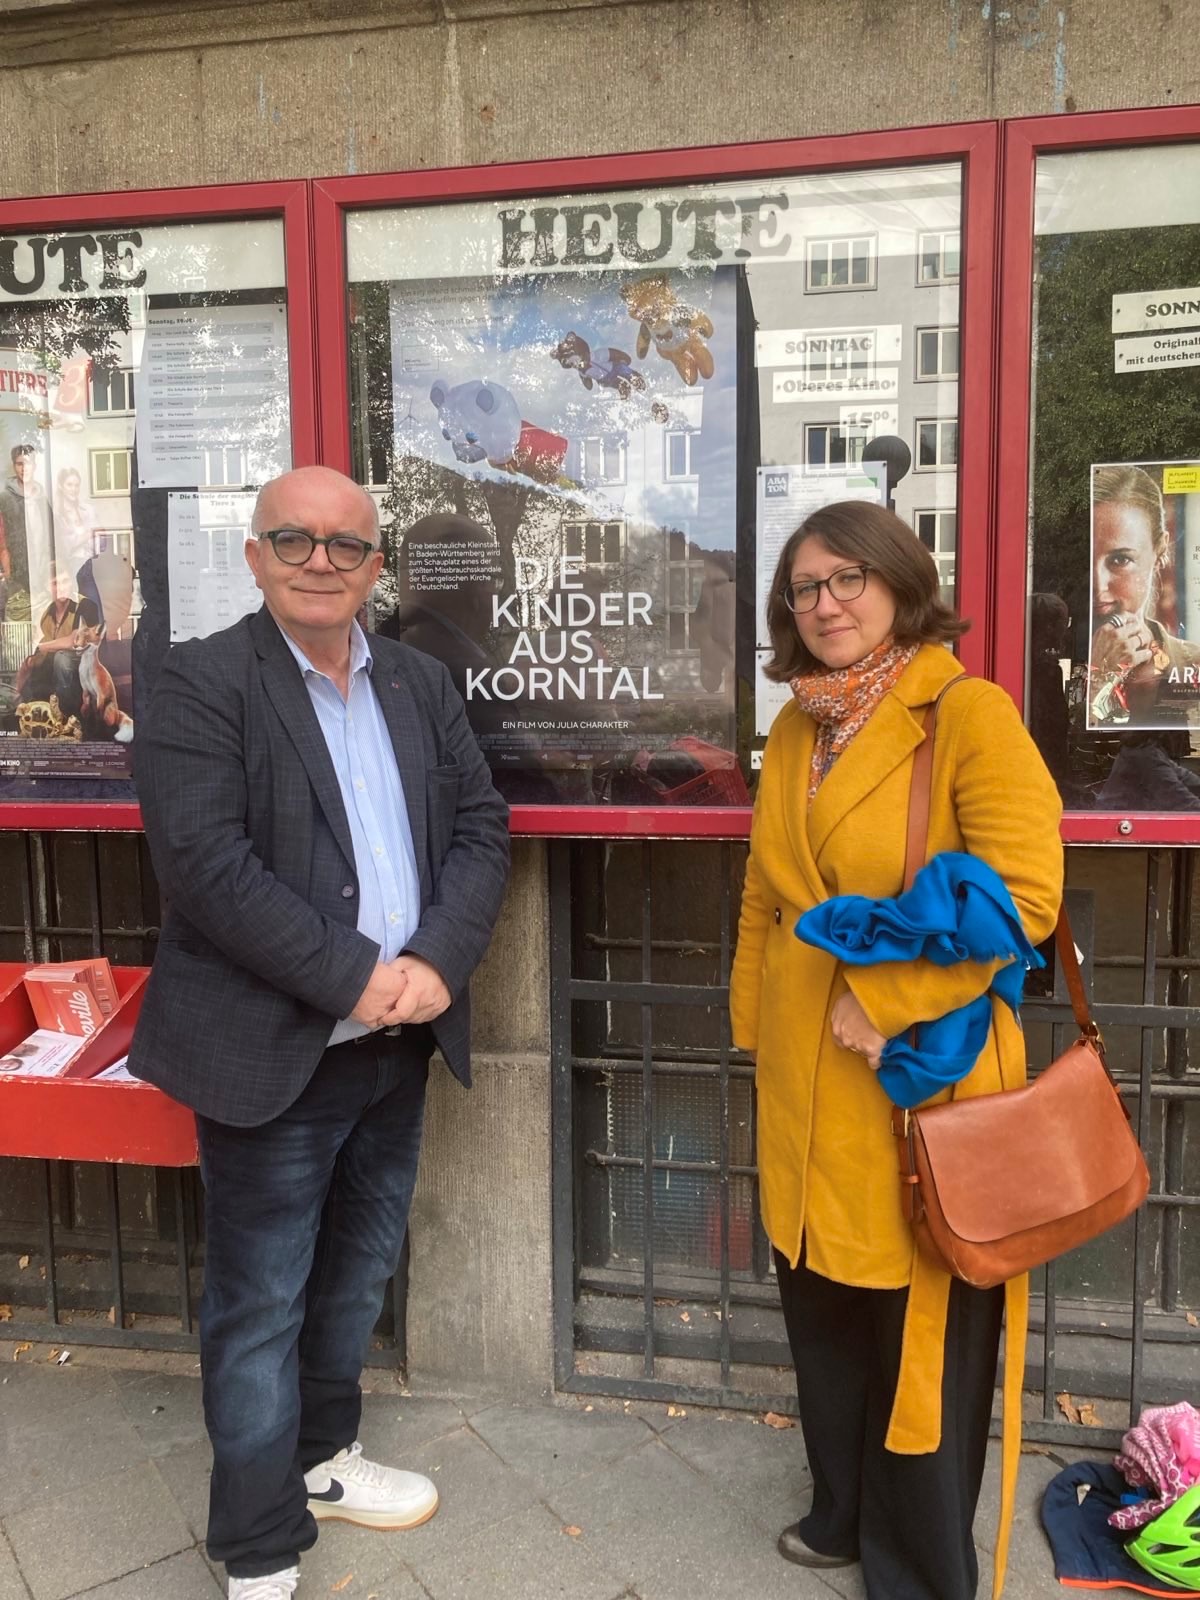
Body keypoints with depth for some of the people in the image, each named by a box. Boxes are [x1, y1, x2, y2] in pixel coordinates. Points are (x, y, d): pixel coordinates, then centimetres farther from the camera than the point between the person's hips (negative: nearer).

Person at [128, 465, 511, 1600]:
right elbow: (204, 859, -20)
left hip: (399, 1040, 6)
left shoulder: (421, 685, 8)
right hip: (270, 1051, -6)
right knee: (261, 1304, 9)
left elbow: (480, 827, 3)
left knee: (357, 1272, 22)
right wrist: (354, 977, -21)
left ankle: (320, 1456, 46)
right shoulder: (199, 685, -10)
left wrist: (437, 962, -13)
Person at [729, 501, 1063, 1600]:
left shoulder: (968, 713, -12)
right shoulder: (797, 730, 8)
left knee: (922, 1327, 9)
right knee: (822, 1304, 20)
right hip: (803, 1077, 7)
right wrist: (755, 1026, 14)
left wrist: (886, 1002, -20)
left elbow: (1025, 893, -20)